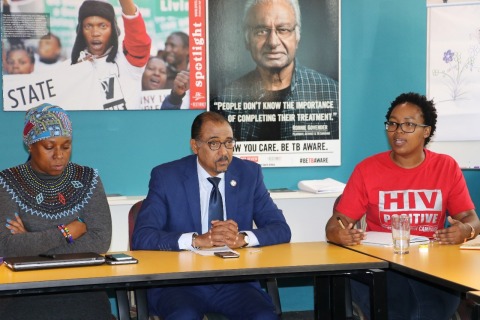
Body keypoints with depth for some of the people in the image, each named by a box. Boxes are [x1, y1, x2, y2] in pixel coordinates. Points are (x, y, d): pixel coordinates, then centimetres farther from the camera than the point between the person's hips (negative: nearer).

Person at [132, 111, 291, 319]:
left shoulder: (249, 173, 6)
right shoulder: (166, 176, -2)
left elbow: (281, 230, 3)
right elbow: (142, 237, -10)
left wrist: (242, 238, -18)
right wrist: (198, 240, -24)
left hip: (235, 280, 3)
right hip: (180, 279, -2)